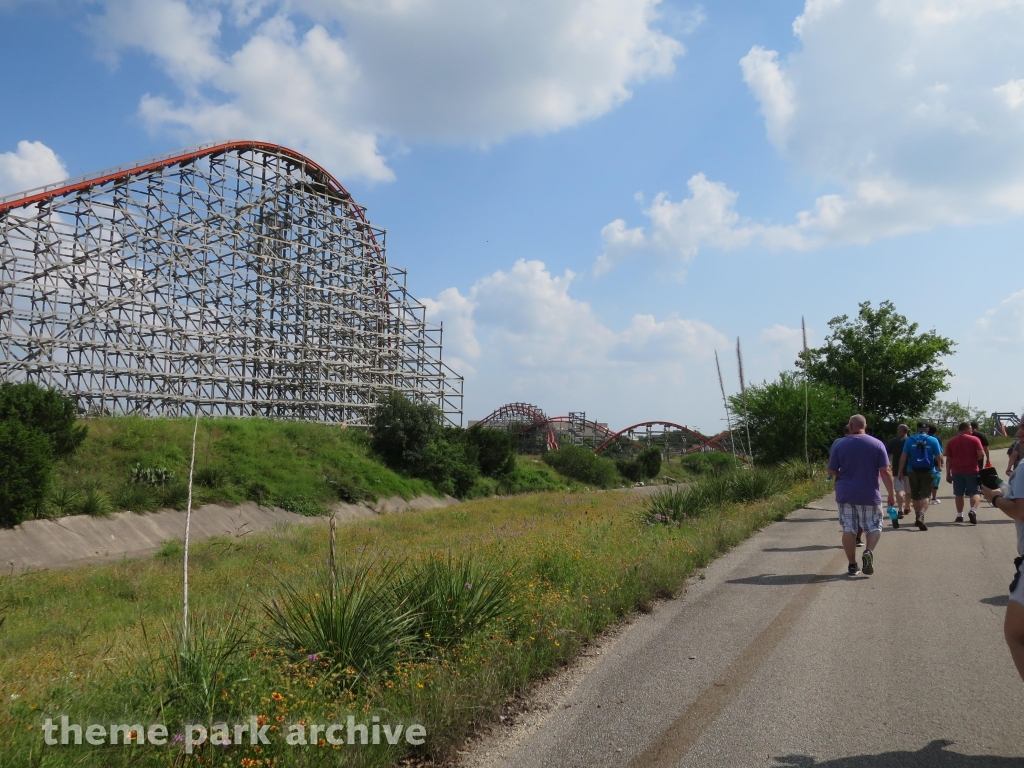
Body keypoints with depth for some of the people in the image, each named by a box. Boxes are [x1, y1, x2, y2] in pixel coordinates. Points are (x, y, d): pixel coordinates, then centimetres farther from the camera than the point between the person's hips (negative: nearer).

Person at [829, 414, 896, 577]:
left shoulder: (839, 445, -1)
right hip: (869, 495, -1)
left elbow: (832, 471, 3)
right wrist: (891, 494, 1)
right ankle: (869, 551, -15)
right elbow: (885, 471, -5)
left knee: (848, 529, 6)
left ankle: (852, 565, 6)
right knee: (874, 527, 11)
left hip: (845, 494, 1)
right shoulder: (877, 444, -2)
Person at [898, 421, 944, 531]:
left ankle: (918, 517, 23)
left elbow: (903, 457, -3)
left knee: (915, 496, 14)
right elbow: (939, 457, -3)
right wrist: (939, 466, 17)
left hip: (913, 471, 1)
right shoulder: (933, 440, -2)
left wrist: (901, 471, 2)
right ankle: (921, 516, -21)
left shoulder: (910, 439, 0)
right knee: (925, 495, -1)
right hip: (928, 471, -1)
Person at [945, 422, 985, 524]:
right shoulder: (974, 439, -1)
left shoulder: (951, 442, 7)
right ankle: (973, 510, -20)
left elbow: (948, 459, 5)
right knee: (975, 492, 3)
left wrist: (948, 474, 8)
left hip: (956, 471, 3)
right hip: (972, 470, -3)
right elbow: (981, 454, -11)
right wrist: (974, 459, 11)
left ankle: (959, 516, 11)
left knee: (959, 494, 10)